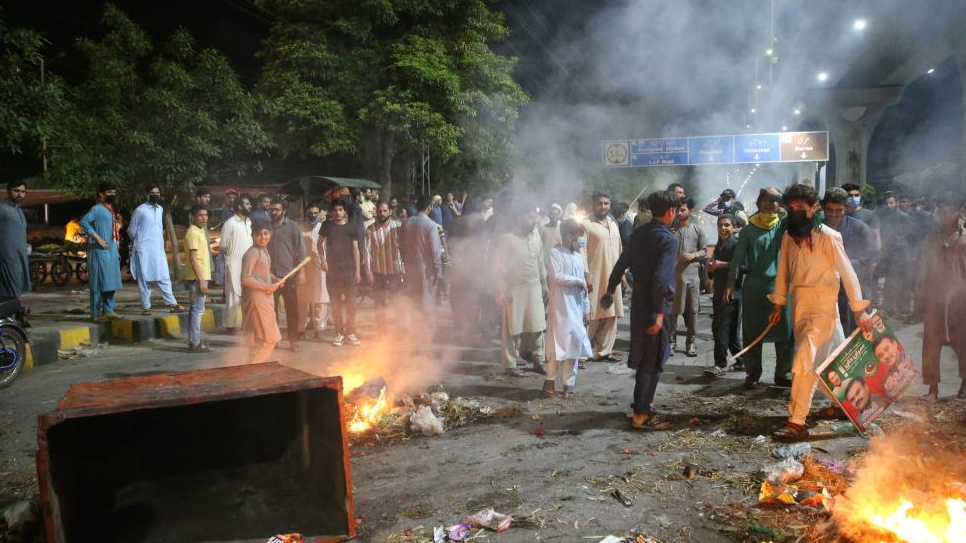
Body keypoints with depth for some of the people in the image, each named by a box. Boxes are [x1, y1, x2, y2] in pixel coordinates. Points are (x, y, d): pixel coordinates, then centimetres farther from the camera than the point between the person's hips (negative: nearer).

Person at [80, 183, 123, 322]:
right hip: (99, 252, -9)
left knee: (111, 282, 12)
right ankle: (96, 314, -3)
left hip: (111, 252, 9)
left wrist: (116, 251, 19)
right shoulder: (97, 209, -9)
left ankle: (108, 310, 20)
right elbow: (83, 221, -23)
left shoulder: (111, 210, 18)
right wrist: (97, 238, -24)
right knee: (99, 283, -7)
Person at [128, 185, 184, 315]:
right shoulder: (140, 210, -7)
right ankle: (146, 307, 7)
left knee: (164, 277, 3)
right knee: (144, 279, 1)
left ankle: (172, 304, 4)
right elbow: (131, 230, 1)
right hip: (144, 250, -5)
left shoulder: (160, 209, 11)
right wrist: (137, 242, 14)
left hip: (158, 249, 5)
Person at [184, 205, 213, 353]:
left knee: (196, 309, 13)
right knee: (197, 309, -8)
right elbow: (193, 258, -20)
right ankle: (195, 343, -5)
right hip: (197, 277, -10)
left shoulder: (200, 231, 16)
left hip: (201, 276, 10)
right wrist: (201, 280, -23)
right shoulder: (193, 233, -14)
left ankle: (195, 341, 20)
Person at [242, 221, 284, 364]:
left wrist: (275, 280, 8)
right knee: (268, 338, -7)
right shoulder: (252, 253, -16)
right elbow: (246, 279, -24)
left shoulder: (264, 250, 13)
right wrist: (267, 287, -19)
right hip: (256, 297, -10)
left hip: (266, 297, 10)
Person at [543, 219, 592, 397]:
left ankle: (569, 384, 14)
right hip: (559, 305, -6)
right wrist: (578, 281, -9)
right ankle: (550, 379, 12)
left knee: (574, 342, 6)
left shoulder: (579, 256, 13)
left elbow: (583, 284, 16)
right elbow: (556, 277, -16)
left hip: (576, 306, 6)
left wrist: (586, 307, 15)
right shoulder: (555, 253, -5)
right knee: (558, 342, -4)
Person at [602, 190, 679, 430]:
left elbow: (621, 264, 13)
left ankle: (643, 401, 34)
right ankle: (641, 414, 3)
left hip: (638, 302, 8)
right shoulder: (668, 239, -16)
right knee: (653, 360, 0)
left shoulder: (639, 233, 7)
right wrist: (660, 313, -23)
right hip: (654, 305, -8)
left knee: (644, 356, 21)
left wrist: (610, 289, 25)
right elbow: (661, 278, -24)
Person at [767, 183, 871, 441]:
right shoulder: (789, 236, 7)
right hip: (798, 303, 7)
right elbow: (783, 271, 15)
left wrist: (859, 311, -9)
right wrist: (779, 304, 14)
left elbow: (847, 273, -9)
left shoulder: (828, 237, -11)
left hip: (822, 305, -6)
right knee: (816, 361, 16)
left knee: (804, 364, -14)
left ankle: (797, 424, -13)